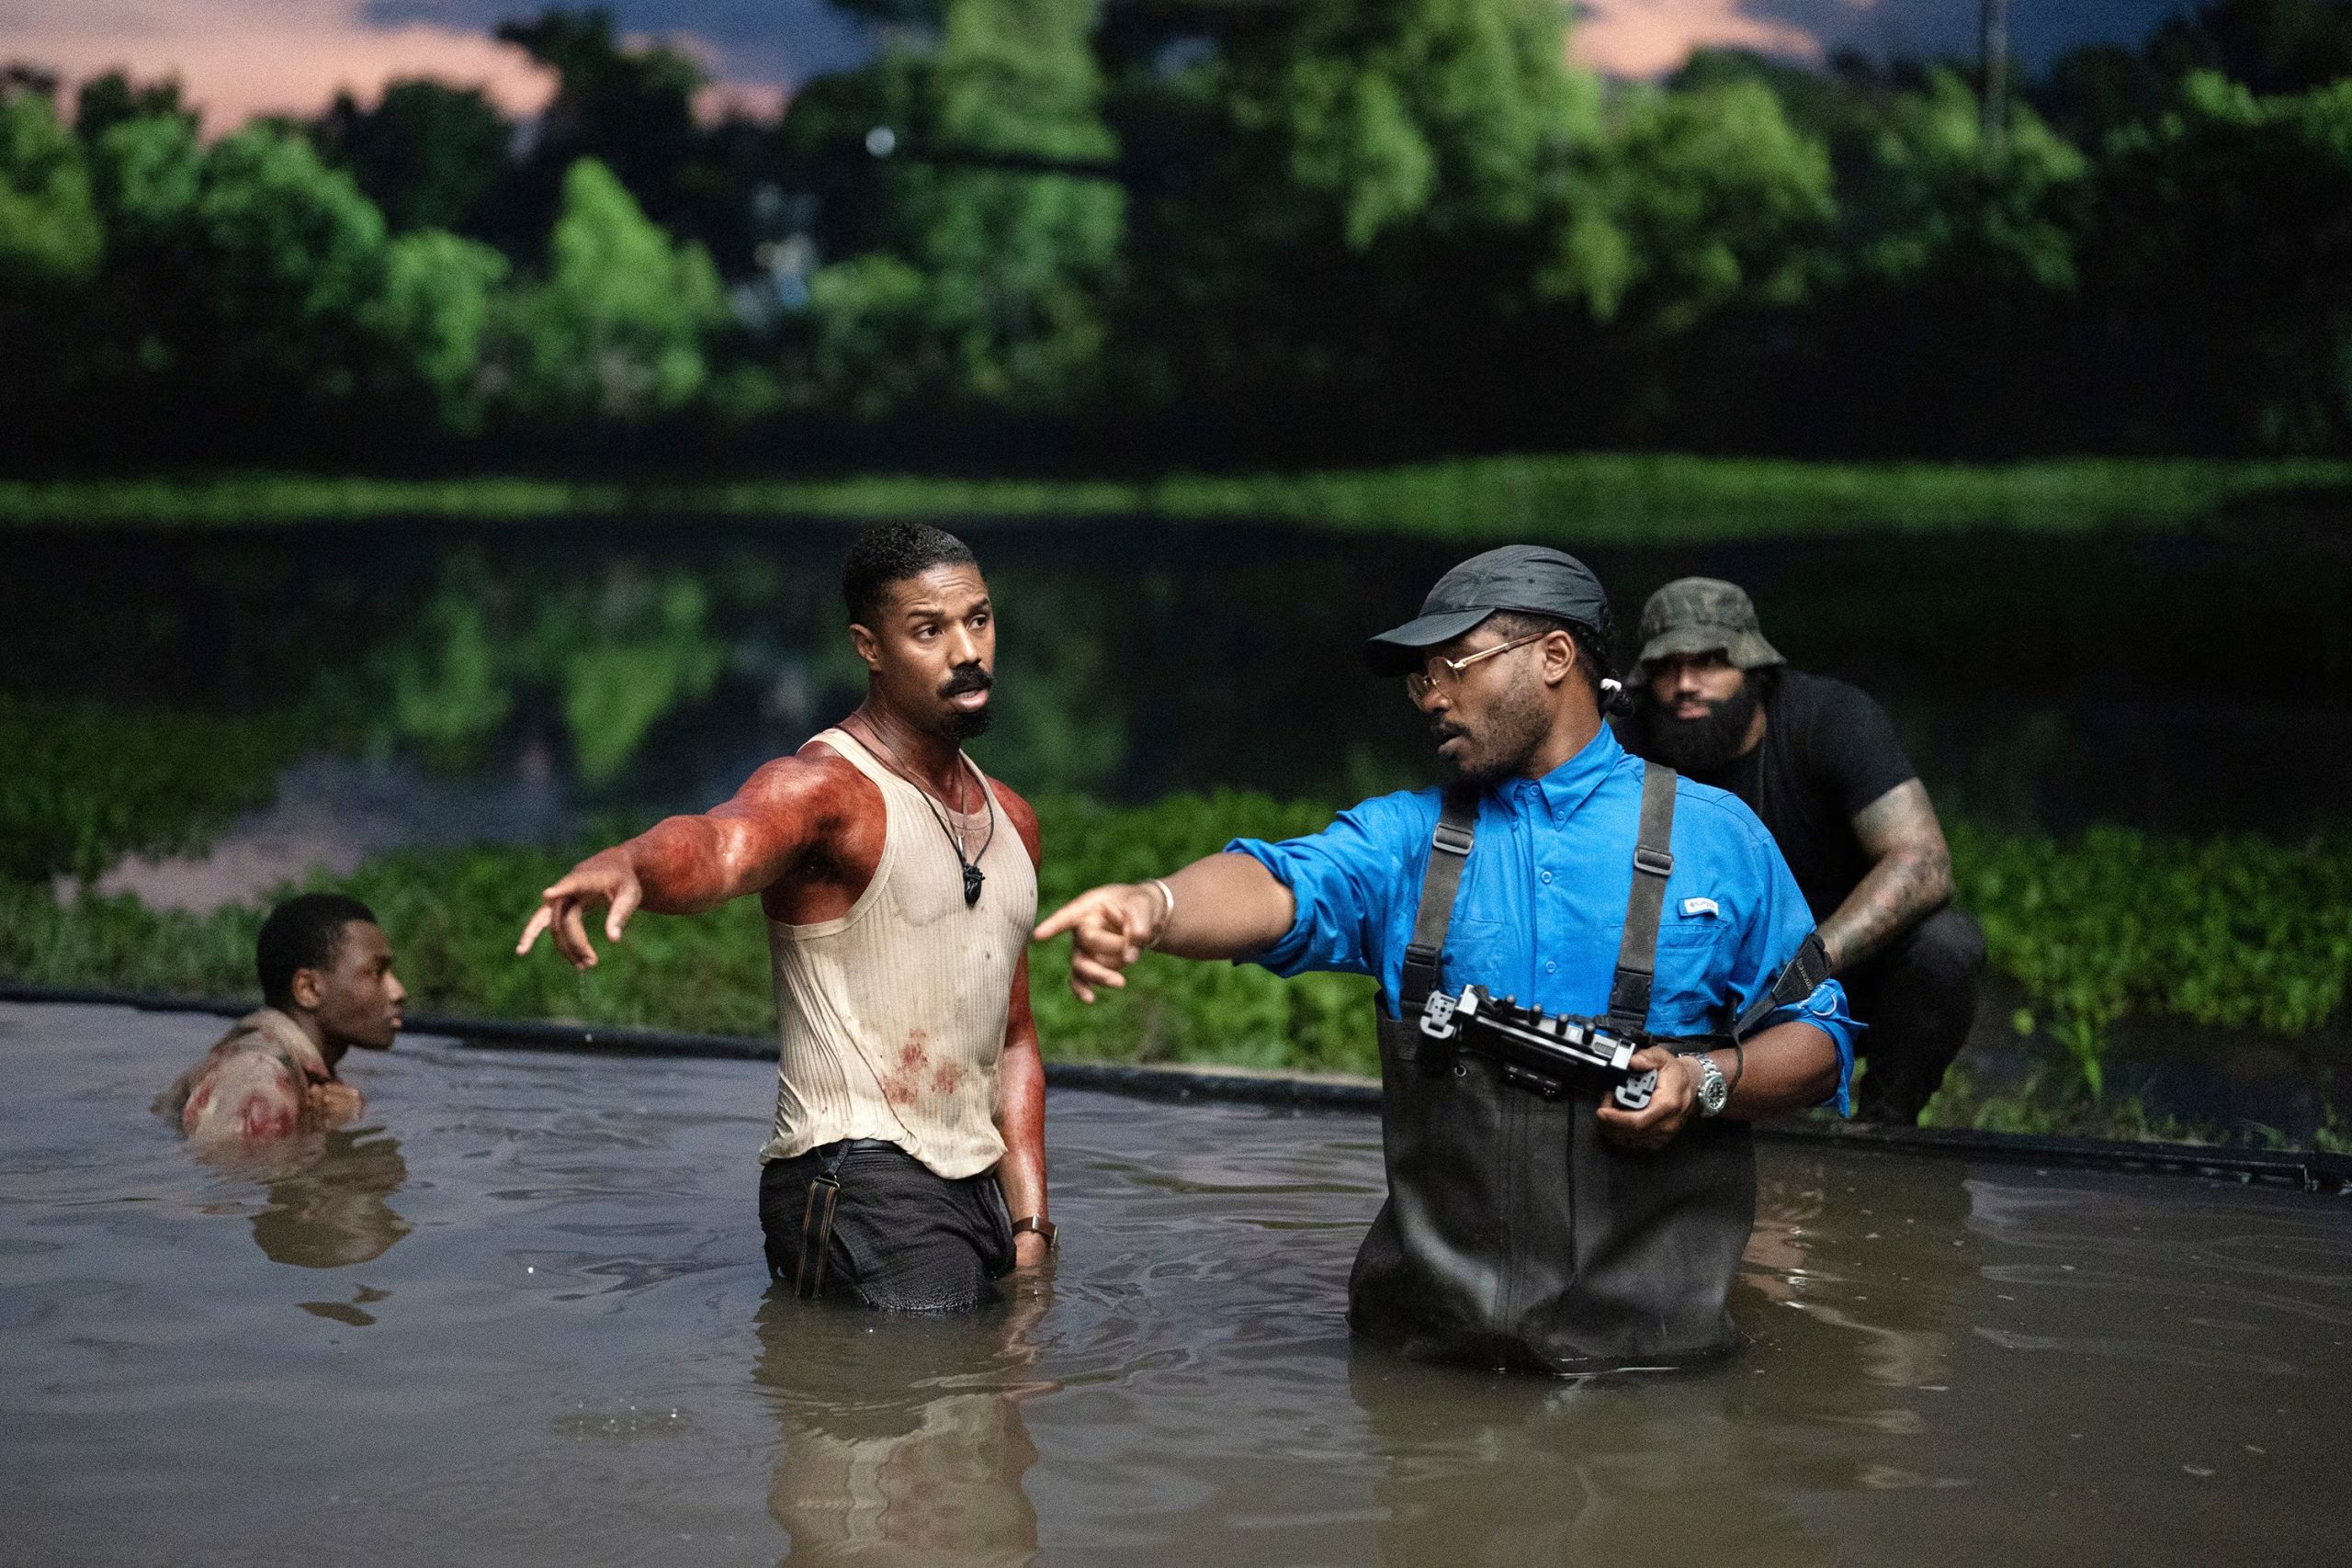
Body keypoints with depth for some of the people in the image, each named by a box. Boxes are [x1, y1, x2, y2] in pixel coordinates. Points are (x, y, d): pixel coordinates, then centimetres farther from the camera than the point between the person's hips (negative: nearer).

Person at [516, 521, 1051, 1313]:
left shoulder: (1010, 819, 16)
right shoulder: (823, 787, -10)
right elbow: (717, 845, -35)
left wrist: (1030, 1223, 12)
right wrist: (626, 864, -59)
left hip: (977, 1188, 8)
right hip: (862, 1183, -8)